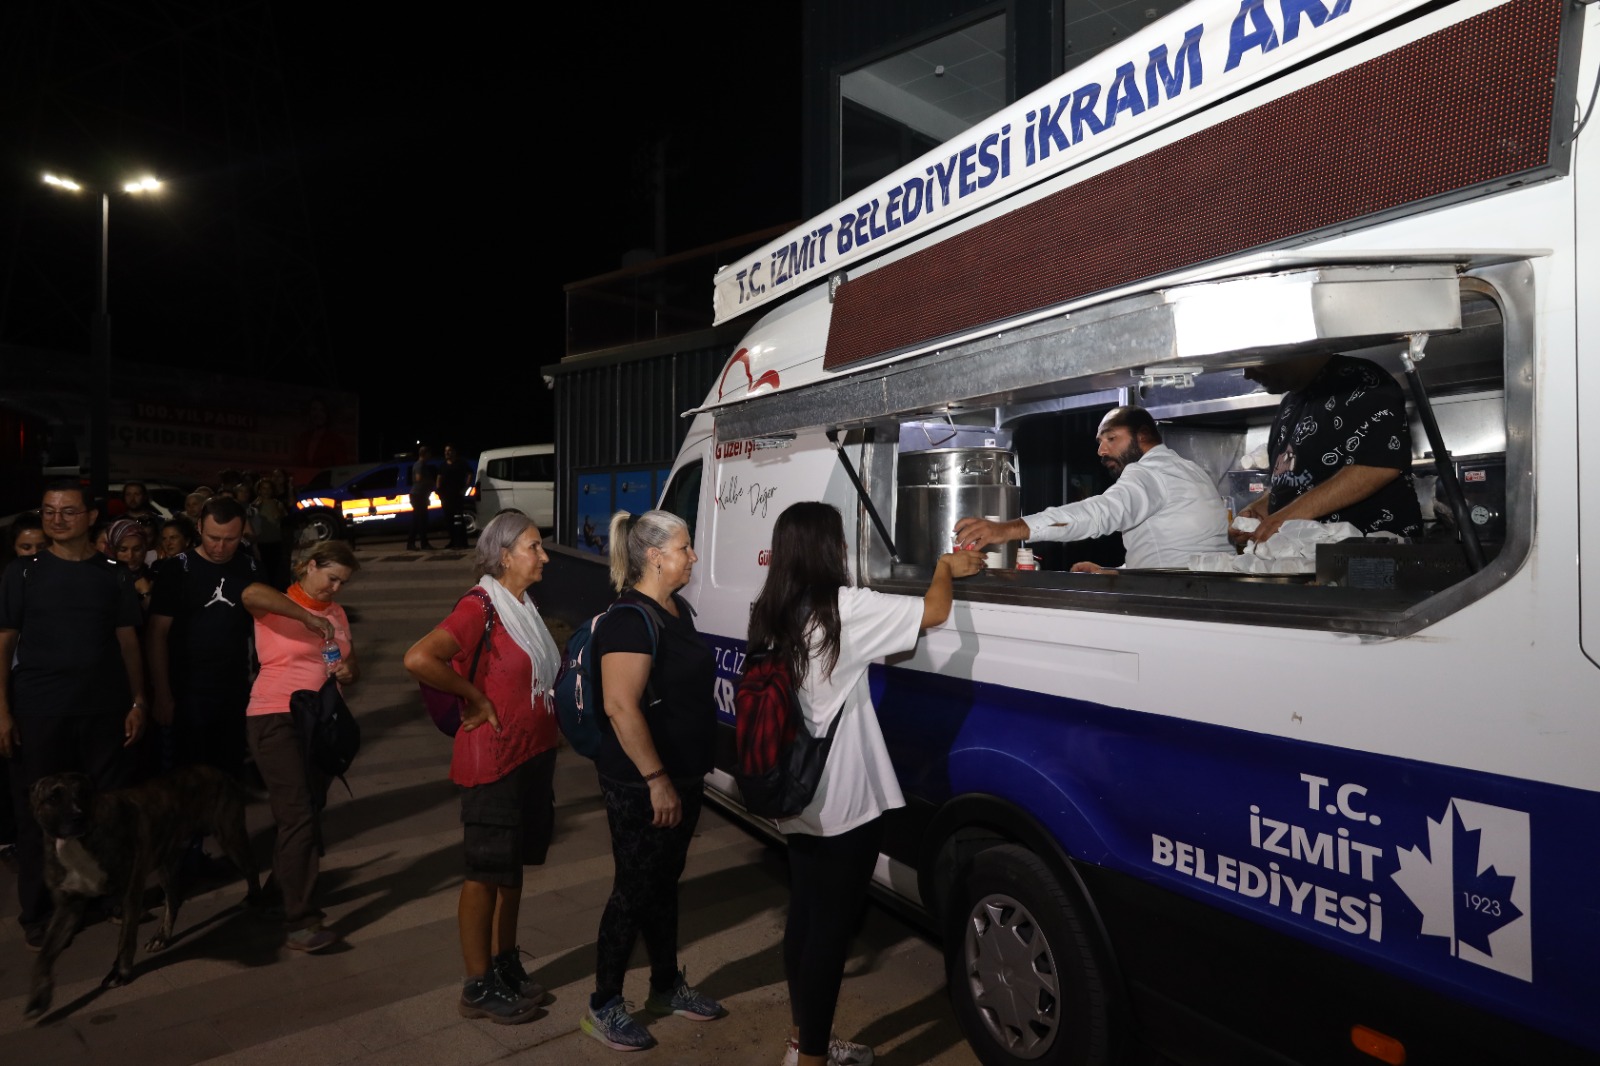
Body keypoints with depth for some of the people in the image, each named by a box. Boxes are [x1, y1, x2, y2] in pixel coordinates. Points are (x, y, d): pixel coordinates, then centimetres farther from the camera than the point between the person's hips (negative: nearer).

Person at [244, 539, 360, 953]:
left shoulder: (336, 613, 11)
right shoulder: (273, 606, -5)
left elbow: (352, 665, 16)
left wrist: (348, 671, -7)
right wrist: (307, 616, -37)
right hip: (276, 718, -6)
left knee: (303, 814, 15)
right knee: (299, 816, -12)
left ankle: (283, 885, 35)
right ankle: (300, 922, -7)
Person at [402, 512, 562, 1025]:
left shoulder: (524, 606, 9)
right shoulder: (479, 607, -17)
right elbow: (419, 659, -30)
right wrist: (477, 700, -21)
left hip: (533, 756, 8)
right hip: (494, 762, -8)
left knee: (514, 866, 19)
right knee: (486, 873, 6)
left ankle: (505, 965, 35)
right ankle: (478, 987, 21)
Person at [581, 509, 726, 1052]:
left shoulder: (678, 609, 8)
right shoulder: (630, 619, -21)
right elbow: (620, 707, -26)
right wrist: (656, 780, -25)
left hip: (683, 775, 9)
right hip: (642, 784, -9)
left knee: (664, 882, 20)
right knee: (635, 889, 5)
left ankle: (667, 986, 37)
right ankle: (603, 1006, 23)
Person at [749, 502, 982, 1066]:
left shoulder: (772, 617, 3)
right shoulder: (844, 609, -19)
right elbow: (934, 610, -10)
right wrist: (946, 566, 7)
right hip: (843, 802, -8)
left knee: (804, 918, 20)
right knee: (831, 929, 6)